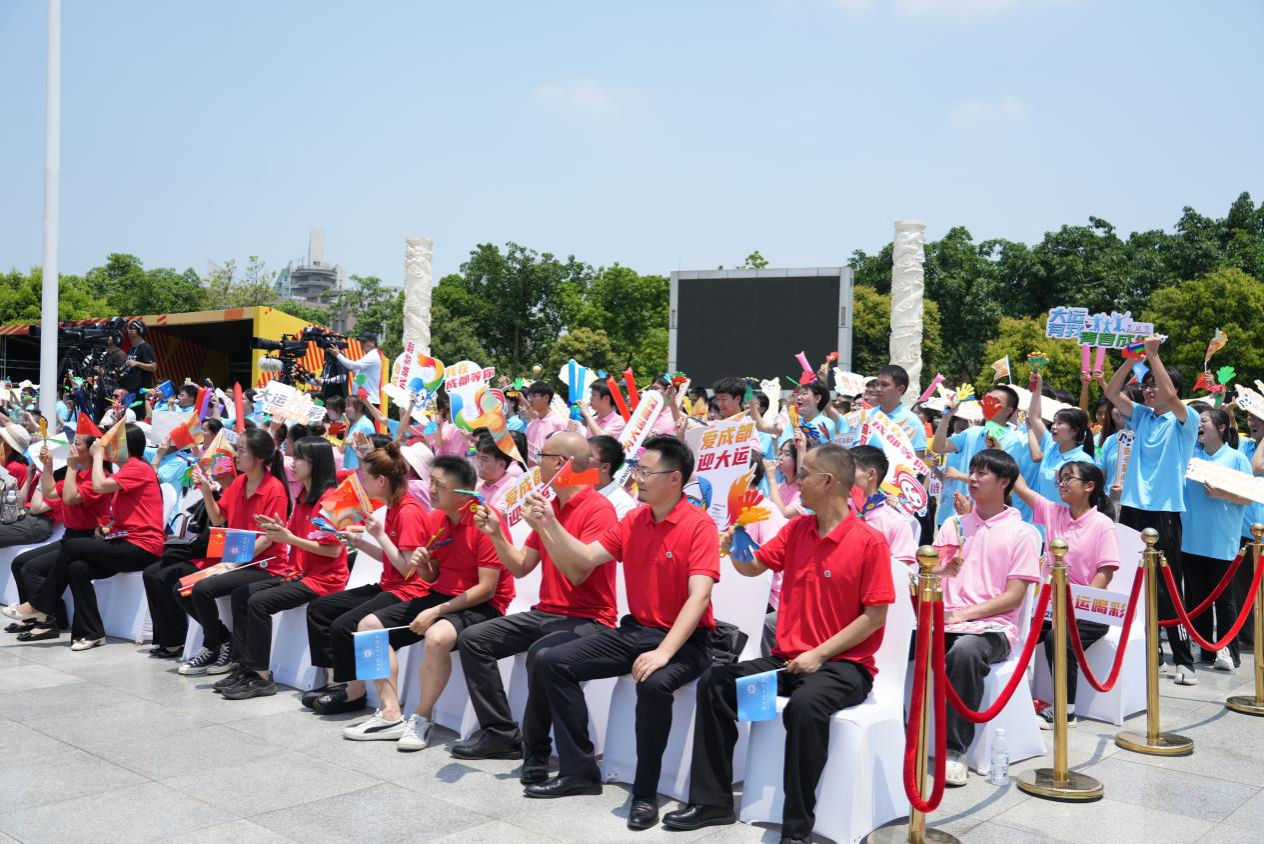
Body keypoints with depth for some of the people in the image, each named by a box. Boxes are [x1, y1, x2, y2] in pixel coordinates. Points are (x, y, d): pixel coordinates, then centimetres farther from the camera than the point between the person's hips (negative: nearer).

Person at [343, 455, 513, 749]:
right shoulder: (433, 519, 5)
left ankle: (422, 719, -15)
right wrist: (421, 565, -9)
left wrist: (435, 612, -21)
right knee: (369, 626, -1)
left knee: (437, 636, -37)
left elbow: (486, 588, -19)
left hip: (481, 605, -8)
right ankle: (391, 714, -3)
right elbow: (433, 578, 16)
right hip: (439, 595, 8)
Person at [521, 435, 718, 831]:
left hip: (684, 641, -7)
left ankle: (645, 793, -18)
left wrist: (664, 652, -33)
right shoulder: (633, 521, 6)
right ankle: (579, 770, 4)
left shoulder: (699, 525, -15)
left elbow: (699, 596, -24)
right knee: (553, 662, -4)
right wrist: (548, 525, -6)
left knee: (654, 683, -38)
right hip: (634, 630, 7)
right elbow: (585, 559, 7)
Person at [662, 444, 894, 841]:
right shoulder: (796, 529, 8)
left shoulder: (869, 541, -11)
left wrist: (820, 654, -17)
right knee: (715, 682, -8)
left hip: (844, 664, -7)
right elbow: (752, 567, 17)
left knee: (804, 704, -36)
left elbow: (875, 616, -12)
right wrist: (734, 545, -5)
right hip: (788, 659, 7)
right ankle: (712, 801, 0)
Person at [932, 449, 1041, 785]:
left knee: (965, 650, -38)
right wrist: (943, 570, -11)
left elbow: (1013, 597, -3)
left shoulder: (1022, 533, 5)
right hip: (946, 620, 4)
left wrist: (964, 614, -14)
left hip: (992, 625, -3)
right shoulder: (953, 525, 19)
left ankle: (955, 749, -29)